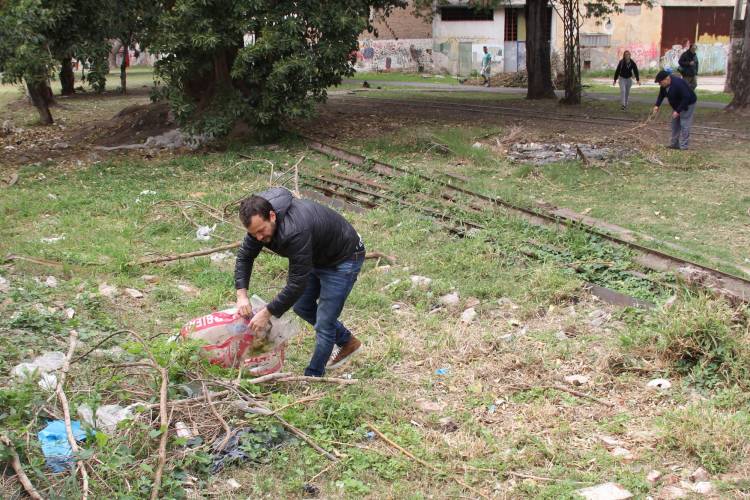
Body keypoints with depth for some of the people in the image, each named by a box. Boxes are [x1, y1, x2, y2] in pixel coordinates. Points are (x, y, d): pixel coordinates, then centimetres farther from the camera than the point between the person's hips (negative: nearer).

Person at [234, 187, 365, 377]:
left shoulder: (295, 231, -42)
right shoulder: (259, 219, -16)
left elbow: (297, 283, -36)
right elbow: (244, 256, -3)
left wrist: (267, 313, -29)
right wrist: (242, 294, -16)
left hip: (343, 259, -9)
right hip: (317, 256, 9)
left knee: (324, 322, -7)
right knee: (302, 307, 18)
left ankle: (312, 378, 9)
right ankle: (347, 342, 35)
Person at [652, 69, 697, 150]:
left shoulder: (678, 84, -35)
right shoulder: (664, 85, -8)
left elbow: (686, 99, -34)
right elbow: (661, 95, 10)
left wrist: (678, 111, -33)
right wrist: (657, 105, -5)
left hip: (687, 104, -9)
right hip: (677, 105, 9)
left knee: (684, 125, -11)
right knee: (675, 124, 11)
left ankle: (683, 146, -9)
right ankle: (674, 144, 17)